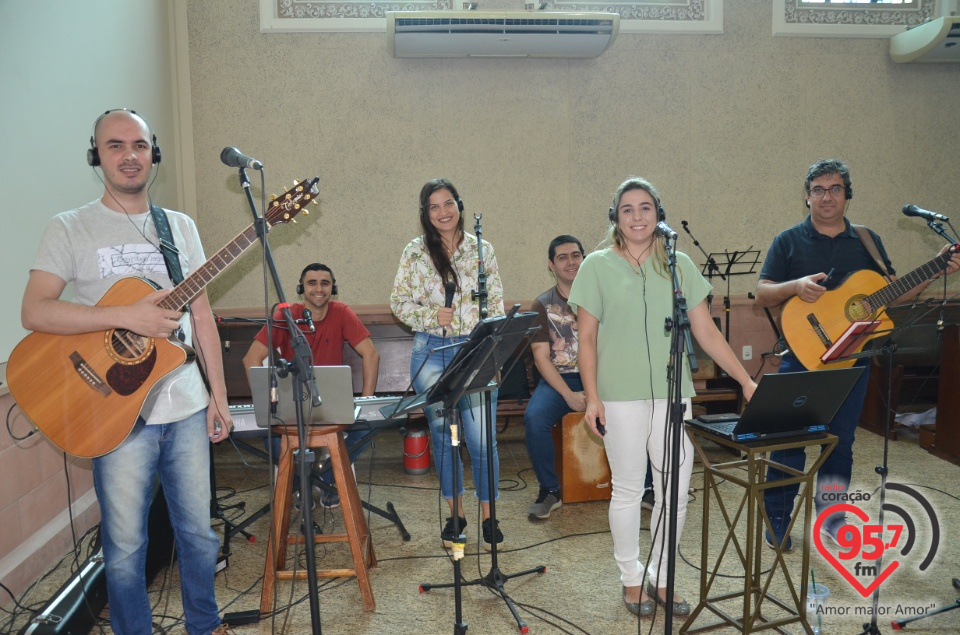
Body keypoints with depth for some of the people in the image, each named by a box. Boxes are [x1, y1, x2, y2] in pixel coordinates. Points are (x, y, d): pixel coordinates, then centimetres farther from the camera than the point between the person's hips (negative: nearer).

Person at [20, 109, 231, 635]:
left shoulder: (181, 227, 9)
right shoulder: (69, 228, -2)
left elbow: (202, 314, 10)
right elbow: (34, 312, -13)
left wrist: (219, 395, 7)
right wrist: (128, 316, -23)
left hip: (188, 408, 3)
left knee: (198, 529, 14)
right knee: (125, 545, 7)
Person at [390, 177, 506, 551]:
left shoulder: (482, 250, 5)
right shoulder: (415, 252, 3)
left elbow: (496, 303, 5)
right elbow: (398, 302, 4)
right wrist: (432, 315, -14)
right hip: (431, 353, 1)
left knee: (482, 438, -3)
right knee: (442, 436, 10)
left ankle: (488, 516, 15)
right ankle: (455, 513, 26)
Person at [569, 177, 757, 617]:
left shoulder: (679, 265, 8)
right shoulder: (597, 266, 0)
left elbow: (706, 333, 8)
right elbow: (587, 338, -1)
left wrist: (746, 380, 2)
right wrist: (592, 397, -7)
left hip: (673, 393, 3)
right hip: (621, 395, -3)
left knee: (676, 491, 7)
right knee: (628, 489, 8)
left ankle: (660, 577, 27)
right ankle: (631, 578, 27)